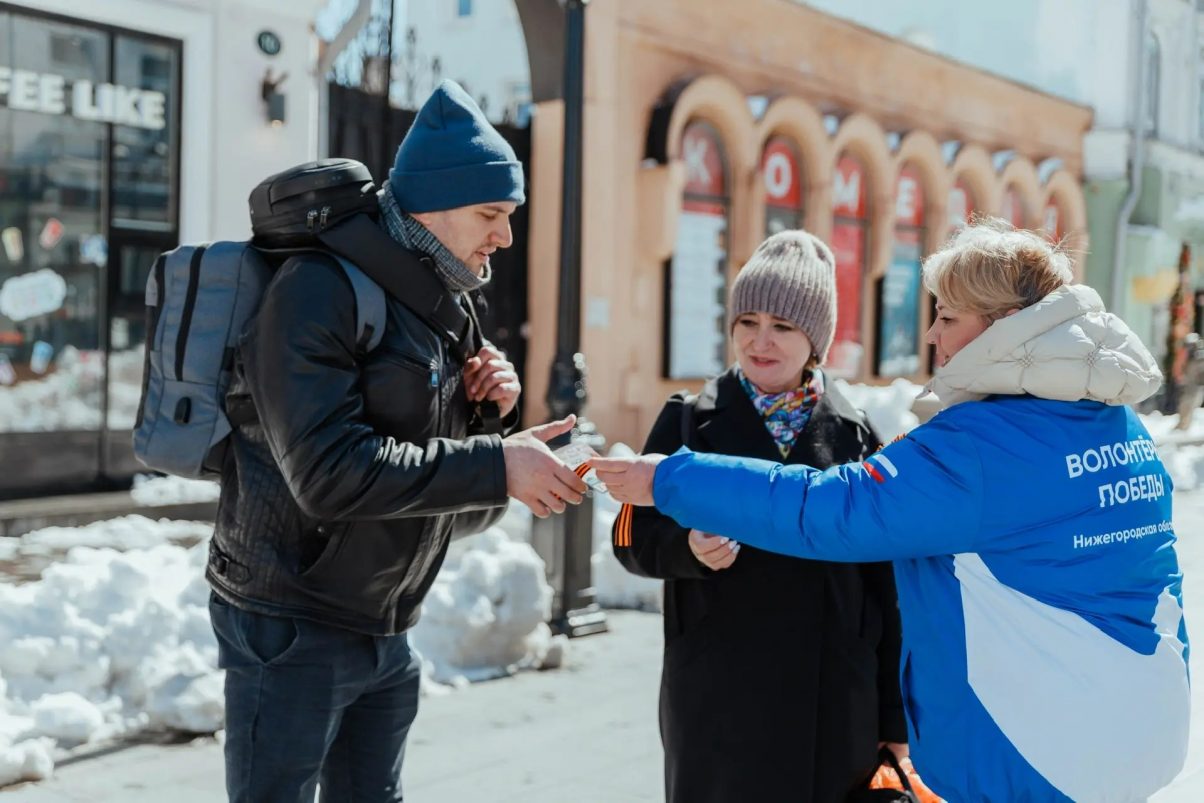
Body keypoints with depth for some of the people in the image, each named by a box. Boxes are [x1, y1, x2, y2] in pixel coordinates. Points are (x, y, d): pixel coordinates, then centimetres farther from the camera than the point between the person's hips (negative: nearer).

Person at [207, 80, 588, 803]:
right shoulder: (320, 289, -15)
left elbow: (463, 514, 12)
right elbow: (329, 472, -28)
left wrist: (487, 416, -7)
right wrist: (495, 466, -25)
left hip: (385, 634, 8)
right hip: (290, 630, -8)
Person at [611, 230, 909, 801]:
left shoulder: (852, 433, 5)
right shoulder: (690, 420, 1)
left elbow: (882, 580, 7)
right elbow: (633, 537, 1)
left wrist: (892, 714, 6)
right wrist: (689, 547, -22)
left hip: (834, 700, 2)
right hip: (718, 697, -1)